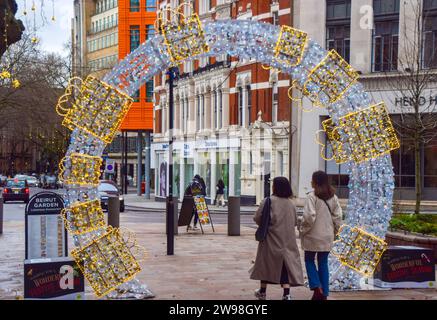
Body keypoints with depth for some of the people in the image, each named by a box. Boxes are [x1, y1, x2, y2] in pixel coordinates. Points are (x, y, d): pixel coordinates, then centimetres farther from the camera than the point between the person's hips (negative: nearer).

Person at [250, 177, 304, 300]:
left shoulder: (268, 201, -13)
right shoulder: (291, 204, 1)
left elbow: (257, 218, -13)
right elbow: (294, 222, 9)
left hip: (271, 240, -3)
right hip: (287, 241, 3)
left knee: (266, 264, 12)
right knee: (285, 265, 6)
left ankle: (262, 292, 25)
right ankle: (286, 294, -5)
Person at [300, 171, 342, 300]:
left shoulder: (312, 196, -15)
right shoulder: (333, 197, 3)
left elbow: (309, 216, -21)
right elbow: (337, 216, 2)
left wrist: (303, 230, -7)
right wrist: (334, 231, 13)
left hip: (313, 235, -5)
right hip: (327, 236, 5)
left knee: (309, 260, 13)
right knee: (323, 263, 12)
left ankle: (316, 286, -3)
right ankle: (324, 293, 14)